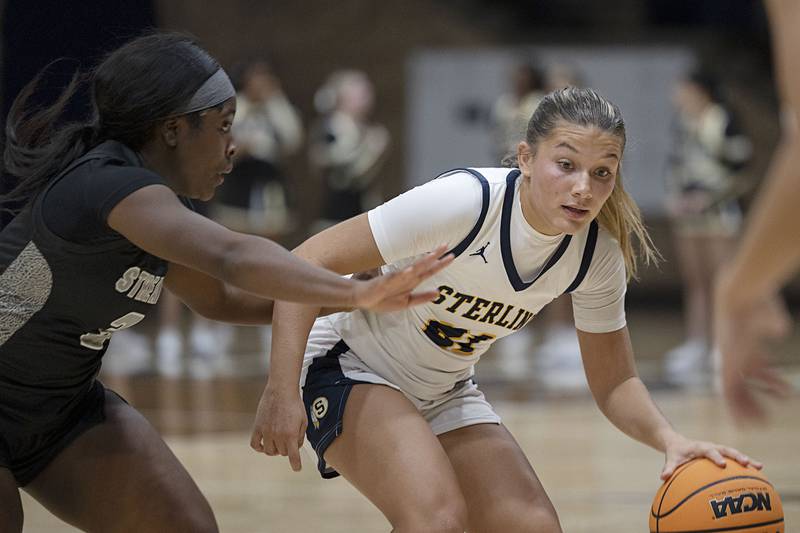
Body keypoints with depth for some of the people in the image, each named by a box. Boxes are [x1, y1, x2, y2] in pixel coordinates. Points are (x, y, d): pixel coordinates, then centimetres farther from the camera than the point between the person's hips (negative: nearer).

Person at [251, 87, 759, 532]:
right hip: (349, 369, -6)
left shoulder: (598, 253, -12)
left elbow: (614, 382, -1)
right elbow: (307, 263, -27)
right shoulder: (465, 201, -30)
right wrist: (282, 392, -34)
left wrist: (670, 439, -22)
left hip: (446, 394, 6)